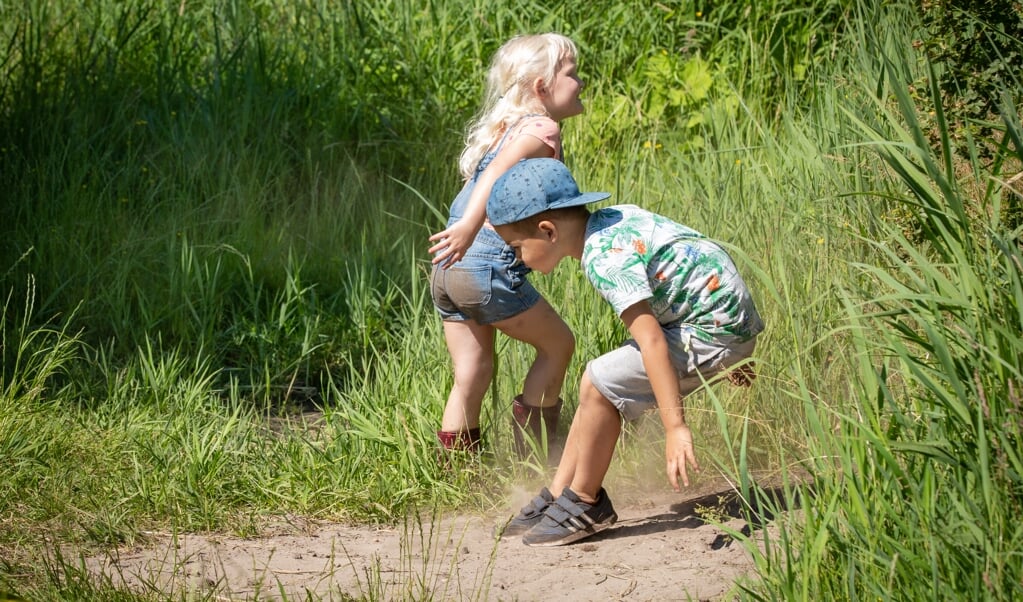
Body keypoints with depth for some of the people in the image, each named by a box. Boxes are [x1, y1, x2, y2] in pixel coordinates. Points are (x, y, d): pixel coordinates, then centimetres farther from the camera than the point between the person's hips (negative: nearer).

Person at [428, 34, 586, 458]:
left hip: (449, 270, 8)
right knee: (558, 344, 10)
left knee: (472, 375, 13)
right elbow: (500, 170, -26)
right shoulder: (542, 129, -9)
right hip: (489, 267, -8)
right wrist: (470, 226, -40)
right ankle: (531, 465, 13)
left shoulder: (505, 126, 19)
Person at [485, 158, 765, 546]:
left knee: (600, 385, -12)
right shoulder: (615, 220, 6)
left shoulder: (605, 260, -23)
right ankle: (558, 495, 17)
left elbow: (651, 342, -30)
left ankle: (584, 504, 4)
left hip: (714, 331, -10)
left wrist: (675, 426, -32)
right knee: (599, 383, 10)